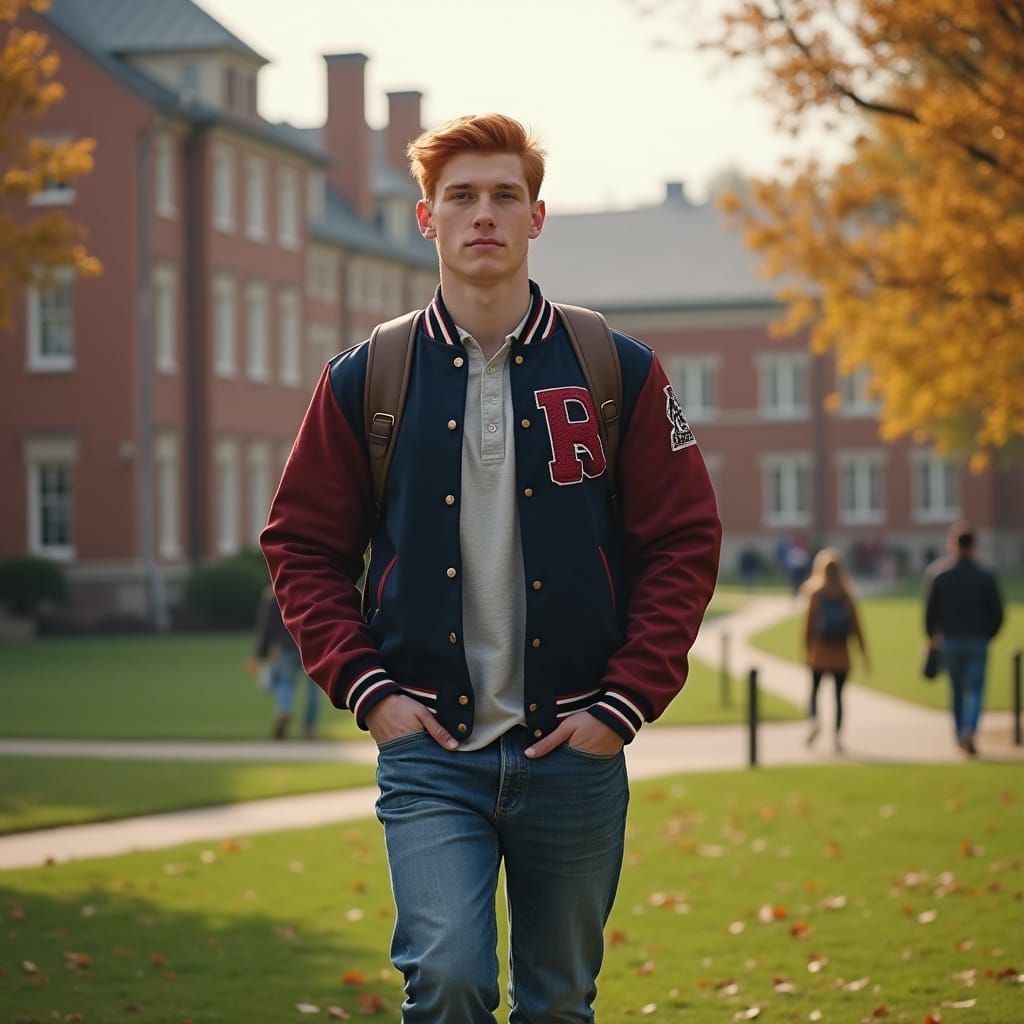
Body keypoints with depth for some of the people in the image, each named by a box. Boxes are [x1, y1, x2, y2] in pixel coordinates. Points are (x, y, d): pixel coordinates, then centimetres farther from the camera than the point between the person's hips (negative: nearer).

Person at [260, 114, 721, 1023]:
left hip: (573, 752, 1)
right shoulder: (364, 382, 3)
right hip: (430, 751, -1)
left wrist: (626, 703, -4)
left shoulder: (621, 374, 2)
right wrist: (365, 688, -3)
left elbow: (686, 542, 3)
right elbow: (304, 545, 9)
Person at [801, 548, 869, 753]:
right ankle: (836, 735, -2)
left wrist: (807, 650, 4)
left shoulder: (816, 596, -5)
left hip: (820, 653, -1)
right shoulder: (847, 598, -1)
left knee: (814, 688, 14)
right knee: (838, 694, 5)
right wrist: (864, 654, 5)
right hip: (841, 655, 1)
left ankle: (815, 720, -11)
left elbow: (809, 626, -5)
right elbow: (857, 628, 0)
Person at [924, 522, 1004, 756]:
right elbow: (997, 613, -3)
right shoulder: (986, 578, -4)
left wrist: (932, 637, 15)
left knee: (957, 690, 14)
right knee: (975, 690, -1)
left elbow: (931, 611, -1)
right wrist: (987, 635, 14)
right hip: (978, 642, -1)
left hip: (950, 641, 2)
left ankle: (961, 735, 18)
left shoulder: (941, 576, -3)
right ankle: (970, 730, -23)